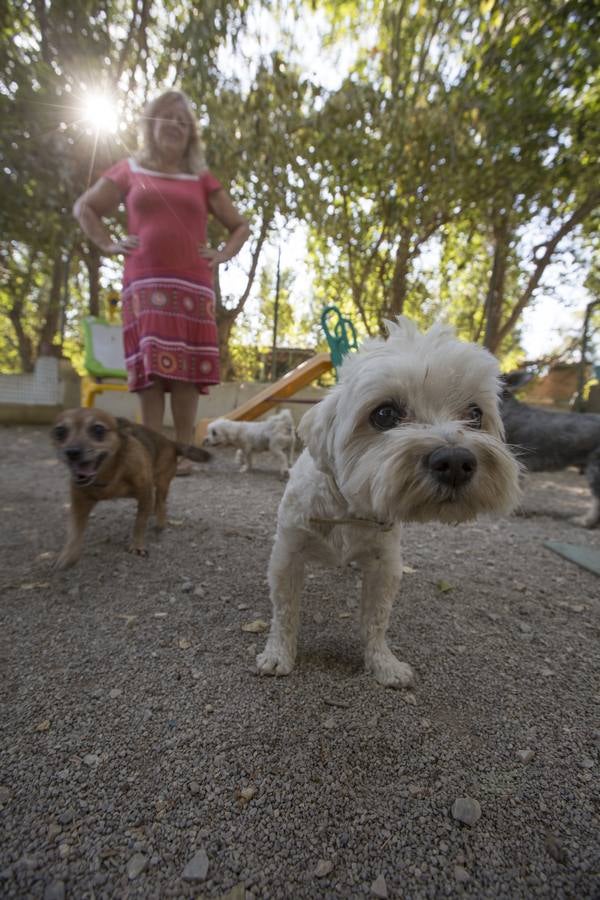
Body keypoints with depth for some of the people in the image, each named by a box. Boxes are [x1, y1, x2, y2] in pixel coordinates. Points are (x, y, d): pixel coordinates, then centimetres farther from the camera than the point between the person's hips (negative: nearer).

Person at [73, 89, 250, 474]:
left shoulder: (202, 179, 18)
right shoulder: (129, 170, 17)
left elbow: (241, 225, 22)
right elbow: (84, 207, 23)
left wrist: (223, 255, 7)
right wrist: (109, 244, 9)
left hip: (193, 286, 0)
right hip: (145, 284, 0)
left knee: (187, 369, -7)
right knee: (151, 367, -8)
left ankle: (184, 451, -4)